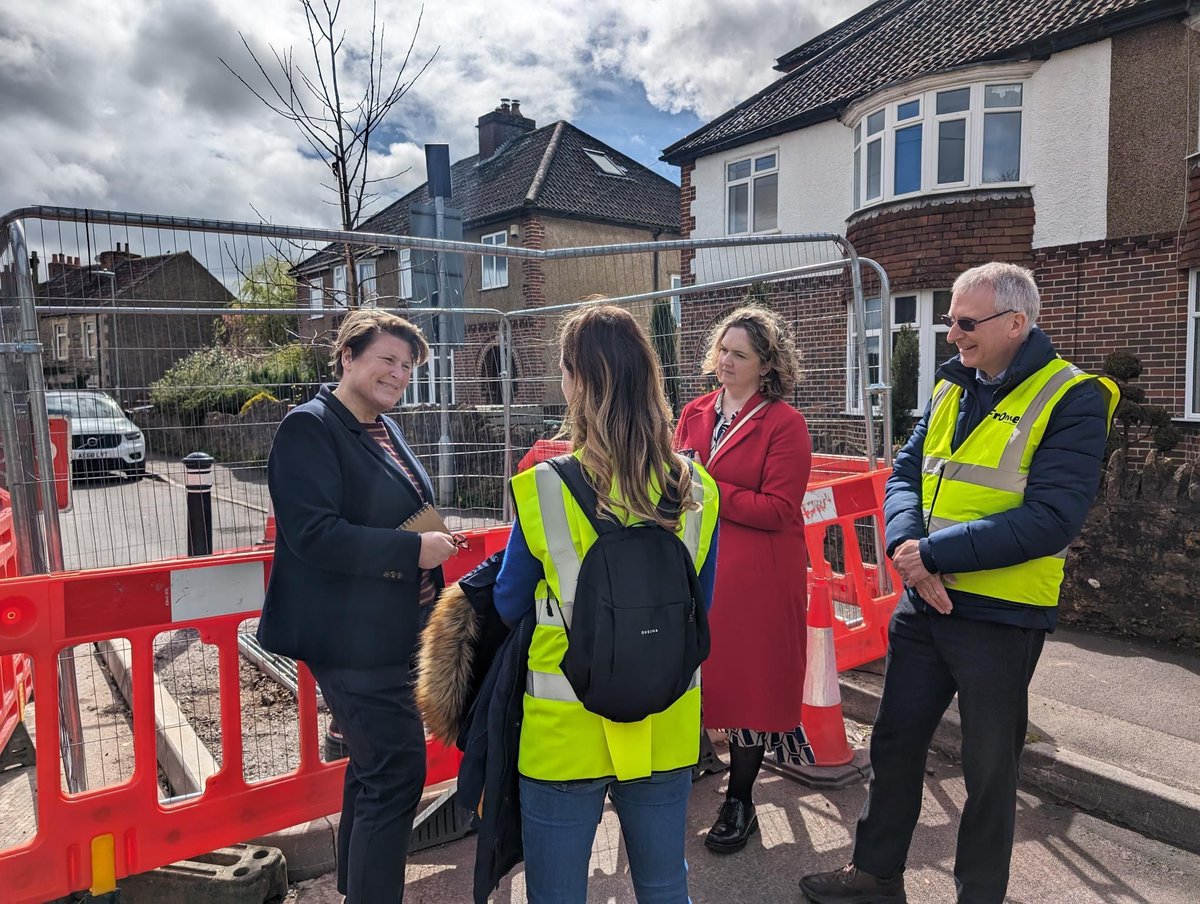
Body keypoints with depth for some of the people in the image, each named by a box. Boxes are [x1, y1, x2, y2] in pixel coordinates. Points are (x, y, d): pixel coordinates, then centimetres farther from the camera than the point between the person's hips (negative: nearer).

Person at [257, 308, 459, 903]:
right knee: (398, 770, -7)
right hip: (350, 635, -9)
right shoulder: (310, 427, -14)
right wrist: (414, 550, -23)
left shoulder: (384, 429, 13)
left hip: (389, 631, 9)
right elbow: (314, 534, -24)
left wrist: (431, 568, 6)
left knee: (374, 765, 20)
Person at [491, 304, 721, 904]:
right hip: (665, 729, 3)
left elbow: (509, 606, -3)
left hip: (565, 732, -3)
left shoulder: (545, 490, -18)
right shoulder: (696, 489, -9)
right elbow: (699, 606, 6)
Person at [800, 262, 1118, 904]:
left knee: (988, 769, 12)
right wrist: (907, 544, -15)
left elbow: (1050, 520, -22)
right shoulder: (952, 387, 7)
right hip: (923, 607, 6)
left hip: (1000, 621, -6)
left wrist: (935, 552, -22)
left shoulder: (1072, 400, -12)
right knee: (895, 743, 17)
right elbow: (905, 475, 5)